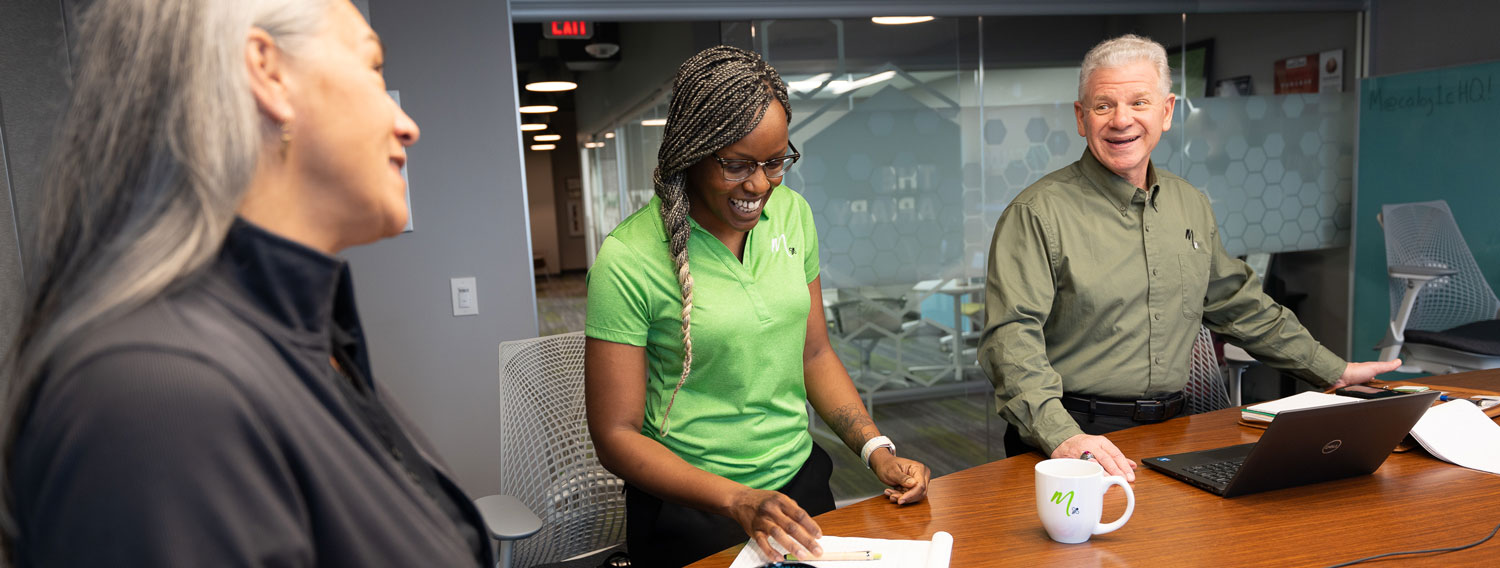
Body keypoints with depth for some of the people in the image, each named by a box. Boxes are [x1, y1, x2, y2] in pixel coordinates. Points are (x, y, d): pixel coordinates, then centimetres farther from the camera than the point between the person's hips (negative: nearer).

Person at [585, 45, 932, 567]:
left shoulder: (791, 214, -3)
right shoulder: (627, 260, -19)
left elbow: (815, 354, 7)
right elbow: (616, 435, -15)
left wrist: (877, 451, -5)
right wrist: (738, 502, -25)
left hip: (800, 482, 5)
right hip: (691, 512, -4)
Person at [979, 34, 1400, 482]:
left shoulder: (1191, 205, 13)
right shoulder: (1038, 212, -9)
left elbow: (1240, 305, 26)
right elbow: (1012, 336, -18)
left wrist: (1334, 371, 27)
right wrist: (1062, 436, -30)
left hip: (1168, 429, 6)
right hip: (1078, 432, -6)